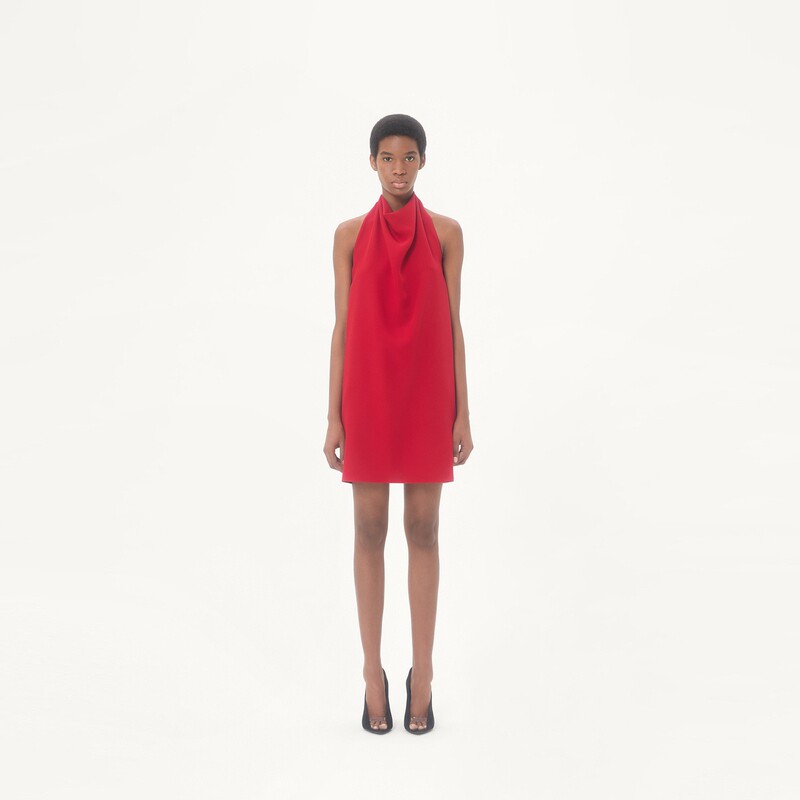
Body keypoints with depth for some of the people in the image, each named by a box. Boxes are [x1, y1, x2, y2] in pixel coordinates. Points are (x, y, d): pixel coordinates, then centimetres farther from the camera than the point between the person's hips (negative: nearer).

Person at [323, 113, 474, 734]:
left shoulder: (446, 232, 4)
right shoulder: (350, 234, 5)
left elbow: (453, 325, 3)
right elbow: (342, 326, 3)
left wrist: (462, 412, -1)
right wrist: (334, 416, -2)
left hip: (426, 393, 0)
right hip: (368, 392, 0)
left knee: (424, 531, 5)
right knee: (370, 531, 5)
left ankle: (422, 674, 17)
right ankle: (373, 673, 17)